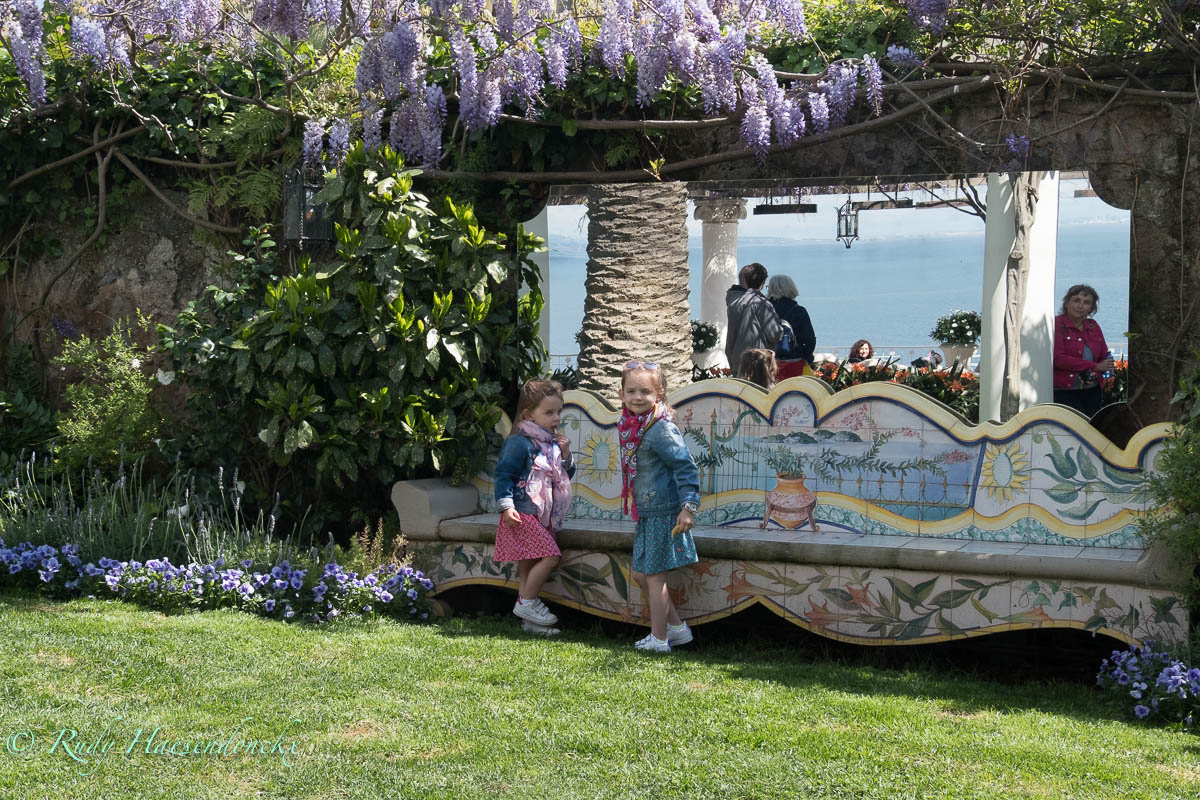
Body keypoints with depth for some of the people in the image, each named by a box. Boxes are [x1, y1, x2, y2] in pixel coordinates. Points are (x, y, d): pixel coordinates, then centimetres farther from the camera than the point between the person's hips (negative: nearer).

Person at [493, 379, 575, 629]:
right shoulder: (519, 443, -11)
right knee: (550, 556, -17)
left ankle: (530, 619, 15)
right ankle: (526, 603, -5)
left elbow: (565, 475, 23)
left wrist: (565, 456, 4)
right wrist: (506, 506, -19)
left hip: (543, 516, 8)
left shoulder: (552, 444, 15)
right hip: (524, 513, -8)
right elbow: (503, 474, -13)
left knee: (529, 563, 11)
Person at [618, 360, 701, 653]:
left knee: (654, 575, 1)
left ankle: (658, 639, 15)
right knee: (641, 574, 15)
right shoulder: (631, 426, 7)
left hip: (664, 513, -9)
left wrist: (688, 507, -24)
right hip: (646, 513, 9)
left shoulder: (661, 430, -19)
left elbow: (686, 467, -20)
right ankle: (678, 628, 27)